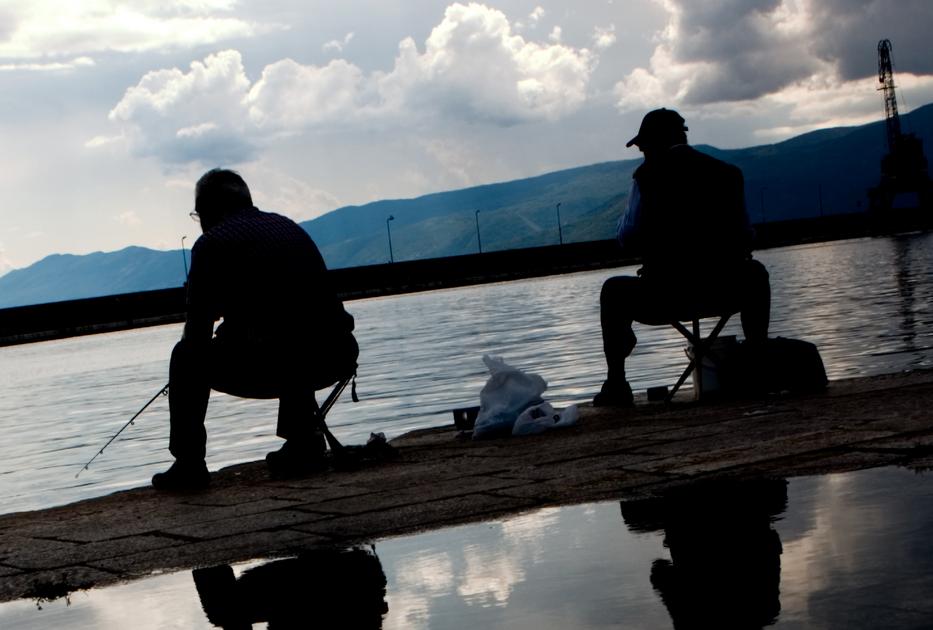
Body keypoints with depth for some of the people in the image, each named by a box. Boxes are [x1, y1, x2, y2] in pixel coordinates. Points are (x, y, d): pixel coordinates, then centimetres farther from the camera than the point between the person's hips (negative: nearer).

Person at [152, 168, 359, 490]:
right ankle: (303, 441, 30)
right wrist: (232, 330, 41)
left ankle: (188, 463, 11)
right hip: (339, 357, 6)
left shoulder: (212, 243, 4)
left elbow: (197, 334, 3)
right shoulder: (289, 226, 24)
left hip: (273, 366, -6)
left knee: (187, 357, 16)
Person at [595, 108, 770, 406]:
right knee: (755, 273, 36)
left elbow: (628, 239, -5)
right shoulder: (728, 173, 6)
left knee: (613, 290, 27)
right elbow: (744, 237, 8)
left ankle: (616, 384, 19)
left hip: (666, 298, -2)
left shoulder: (648, 176, -4)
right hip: (726, 294, 3)